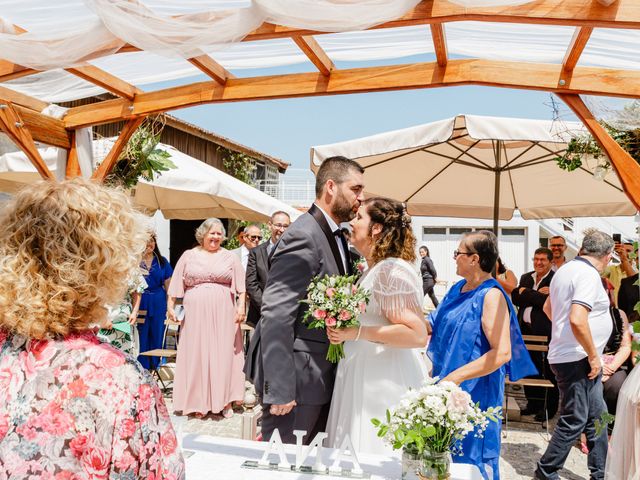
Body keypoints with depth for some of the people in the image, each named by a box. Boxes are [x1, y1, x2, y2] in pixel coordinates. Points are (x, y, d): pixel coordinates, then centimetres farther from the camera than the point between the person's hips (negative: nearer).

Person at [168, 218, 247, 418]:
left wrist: (241, 306, -6)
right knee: (196, 355, 2)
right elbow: (176, 284, 9)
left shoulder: (230, 257, 8)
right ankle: (199, 402, 11)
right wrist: (170, 306, 2)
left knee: (224, 354, 1)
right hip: (195, 313, 0)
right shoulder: (189, 256, 8)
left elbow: (240, 285, 5)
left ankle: (225, 401, 10)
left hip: (223, 313, 0)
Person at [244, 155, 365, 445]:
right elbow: (276, 315, -23)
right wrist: (278, 389, -24)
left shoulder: (336, 237, 13)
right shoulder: (303, 236, -17)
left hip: (324, 375, 9)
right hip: (298, 377, -9)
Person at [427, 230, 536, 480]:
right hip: (447, 387, 8)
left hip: (474, 392, -7)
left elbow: (502, 353, -25)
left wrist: (456, 377, -25)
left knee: (468, 457, 7)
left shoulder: (491, 296, -17)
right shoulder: (458, 289, 7)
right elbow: (434, 326, 17)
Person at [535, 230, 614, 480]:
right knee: (574, 421, 1)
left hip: (569, 355, 10)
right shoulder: (589, 275, -17)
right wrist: (593, 356, -17)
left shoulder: (565, 269, 12)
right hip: (578, 359, -10)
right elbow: (577, 320, -29)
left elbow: (548, 307, 24)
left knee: (597, 416, 17)